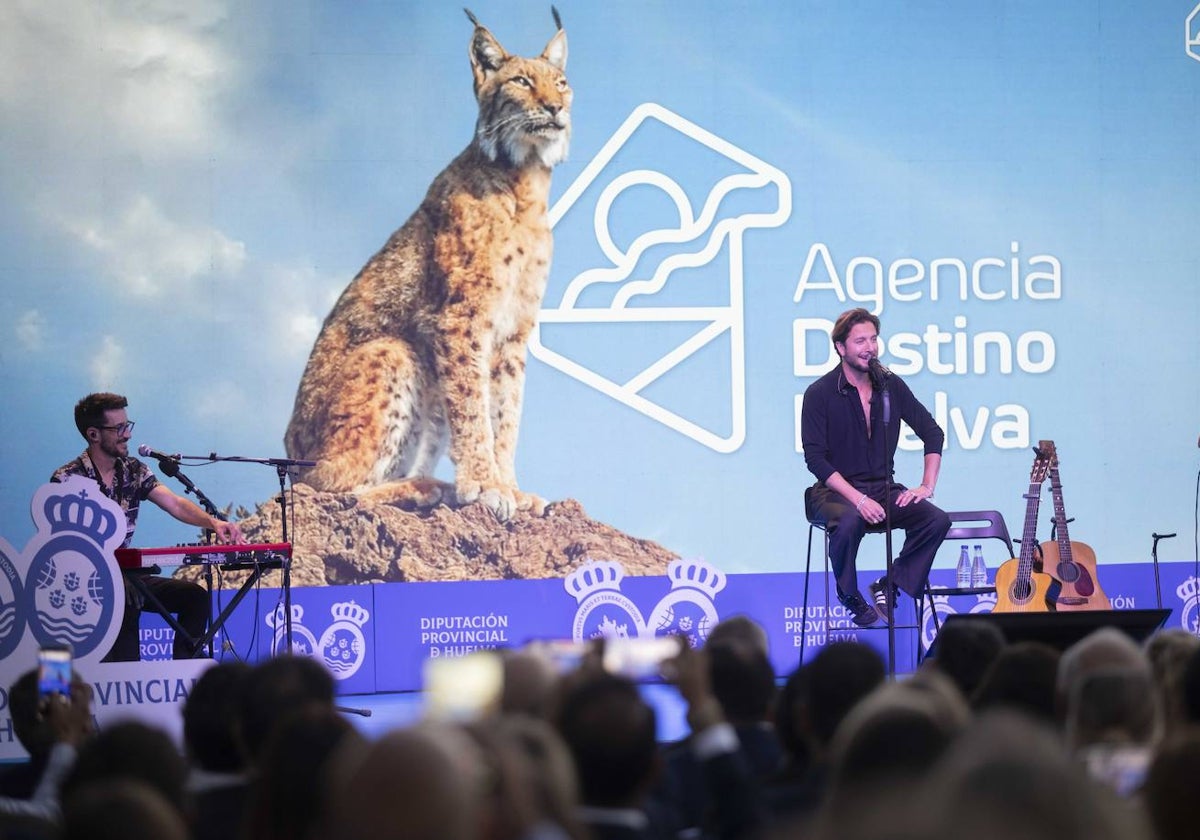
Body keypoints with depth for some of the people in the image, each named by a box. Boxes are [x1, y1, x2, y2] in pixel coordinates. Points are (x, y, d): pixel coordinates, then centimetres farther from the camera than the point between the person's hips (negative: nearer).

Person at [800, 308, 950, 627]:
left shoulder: (891, 386, 5)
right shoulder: (820, 394, -8)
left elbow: (933, 433, 12)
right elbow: (815, 458, -14)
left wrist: (927, 486, -1)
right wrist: (858, 499, -24)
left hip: (883, 489, 5)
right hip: (835, 491, -4)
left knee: (937, 519, -20)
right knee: (849, 520, -39)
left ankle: (888, 586, -3)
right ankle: (849, 595, -12)